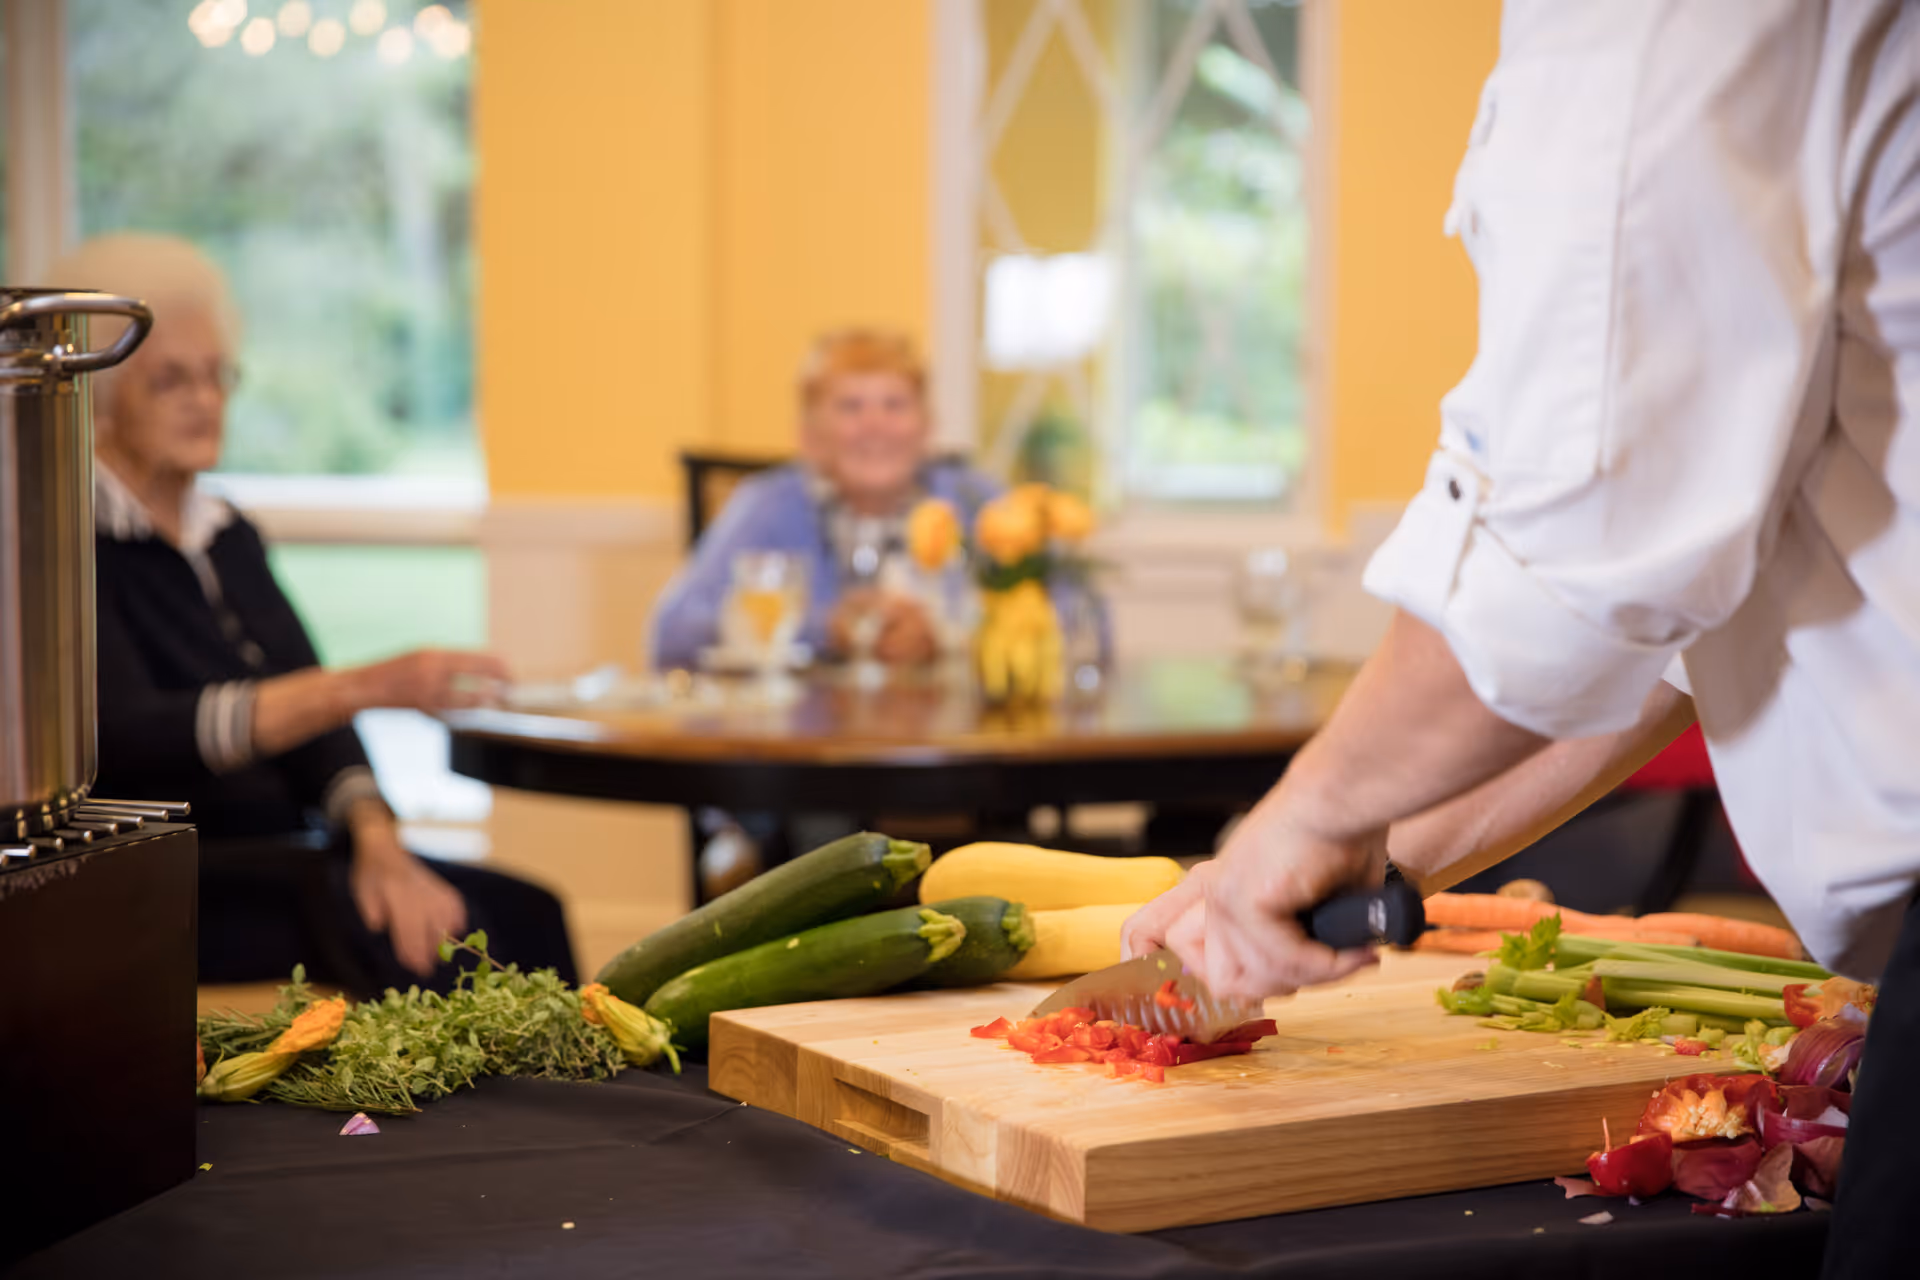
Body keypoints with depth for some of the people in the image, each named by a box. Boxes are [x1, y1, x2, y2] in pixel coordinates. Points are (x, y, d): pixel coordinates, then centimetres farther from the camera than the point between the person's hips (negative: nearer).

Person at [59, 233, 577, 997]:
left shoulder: (230, 538, 17)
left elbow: (315, 725, 9)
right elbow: (130, 738, -23)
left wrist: (374, 834, -13)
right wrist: (362, 688, -33)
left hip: (279, 854, 7)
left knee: (525, 914, -17)